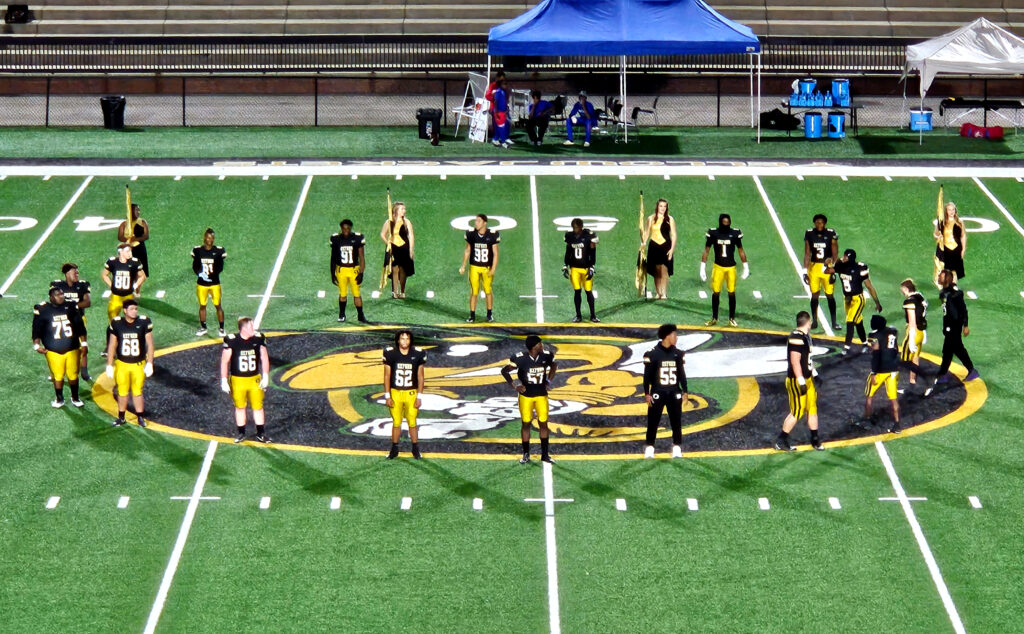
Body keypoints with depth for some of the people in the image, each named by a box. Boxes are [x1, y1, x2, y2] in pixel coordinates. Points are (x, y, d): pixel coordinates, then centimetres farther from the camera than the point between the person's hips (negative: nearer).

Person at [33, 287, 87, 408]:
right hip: (54, 351, -2)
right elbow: (37, 329, -1)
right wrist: (37, 345, -7)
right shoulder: (43, 310, -7)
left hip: (72, 349, 2)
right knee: (57, 375, 6)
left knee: (73, 374, 8)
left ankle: (75, 398, 25)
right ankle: (59, 399, 23)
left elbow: (80, 327, 9)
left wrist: (84, 343, 9)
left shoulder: (71, 307, 1)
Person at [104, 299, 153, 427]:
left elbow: (149, 344, -3)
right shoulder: (117, 324, -8)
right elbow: (112, 346, 1)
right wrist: (109, 365, 1)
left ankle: (141, 417, 19)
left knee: (137, 392, 7)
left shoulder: (144, 322, -9)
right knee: (122, 392, 9)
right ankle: (121, 417, 23)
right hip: (122, 364, 1)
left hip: (139, 364, -1)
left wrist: (149, 364, -6)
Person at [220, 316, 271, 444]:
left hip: (255, 379, 2)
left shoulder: (258, 339, -6)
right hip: (237, 380, -2)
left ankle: (261, 434, 18)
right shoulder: (231, 341, -16)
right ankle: (240, 433, 25)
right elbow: (224, 361, -7)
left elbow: (264, 358, 5)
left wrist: (265, 376, 1)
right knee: (240, 407, 11)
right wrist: (224, 381, -8)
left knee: (258, 407, 6)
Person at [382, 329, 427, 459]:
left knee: (412, 423, 5)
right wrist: (387, 396, -2)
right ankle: (394, 449, 20)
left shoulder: (417, 354, -6)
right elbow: (387, 376, 0)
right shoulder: (390, 353, -7)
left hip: (411, 393, 0)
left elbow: (420, 377, 1)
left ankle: (415, 449, 18)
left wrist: (419, 397, -1)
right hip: (395, 392, 0)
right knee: (396, 423, 7)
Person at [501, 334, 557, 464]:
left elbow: (554, 365, 16)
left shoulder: (546, 356, -8)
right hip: (526, 396, -3)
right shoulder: (520, 359, -18)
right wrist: (515, 386, -11)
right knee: (526, 424, 5)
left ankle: (545, 454, 15)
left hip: (541, 395, 3)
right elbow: (504, 371, -7)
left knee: (543, 424, 5)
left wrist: (548, 381, 7)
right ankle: (526, 454, 16)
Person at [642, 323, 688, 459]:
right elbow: (647, 375, -6)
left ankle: (677, 447, 17)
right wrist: (647, 393, -8)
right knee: (653, 421, 3)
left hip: (674, 393, 4)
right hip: (657, 393, -4)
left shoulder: (677, 353, 3)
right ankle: (649, 447, 13)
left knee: (676, 421, 7)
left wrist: (685, 391, 7)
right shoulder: (652, 354, -10)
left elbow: (681, 374, 10)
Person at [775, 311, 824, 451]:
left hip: (807, 379, 10)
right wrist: (801, 382, -24)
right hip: (797, 381, -10)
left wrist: (815, 374, 25)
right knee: (797, 412, -3)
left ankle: (815, 440, 23)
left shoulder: (805, 336, 10)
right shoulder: (796, 338, -22)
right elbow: (795, 362, -25)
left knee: (812, 408, 13)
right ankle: (781, 442, 8)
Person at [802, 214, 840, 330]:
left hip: (827, 267, -1)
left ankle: (834, 322, 10)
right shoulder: (809, 234, -1)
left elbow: (835, 254, -4)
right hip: (814, 267, 2)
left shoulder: (831, 234, -6)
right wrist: (805, 271, 0)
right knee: (814, 294, 5)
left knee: (830, 295, 2)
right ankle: (814, 321, 16)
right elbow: (807, 254, 3)